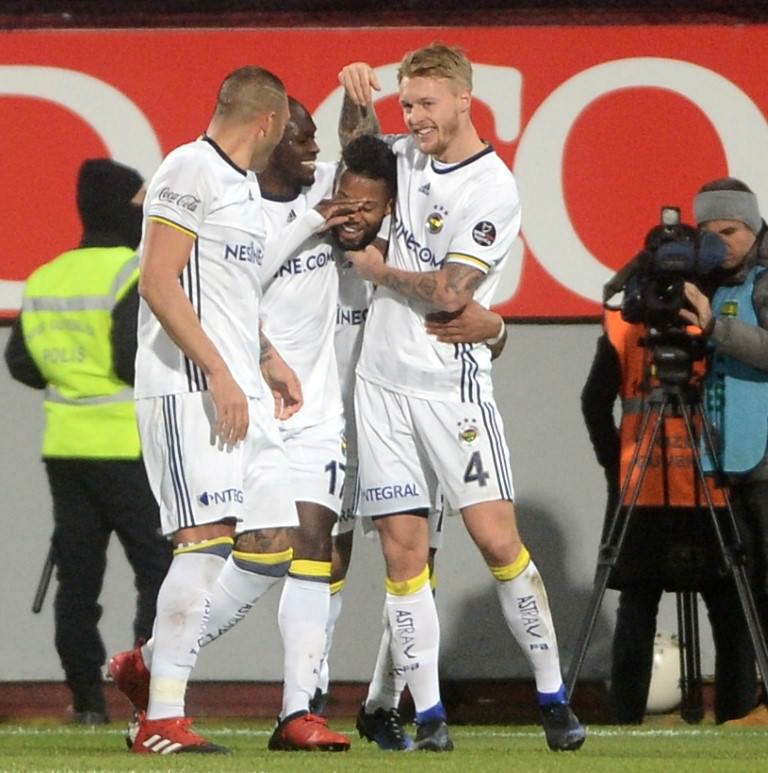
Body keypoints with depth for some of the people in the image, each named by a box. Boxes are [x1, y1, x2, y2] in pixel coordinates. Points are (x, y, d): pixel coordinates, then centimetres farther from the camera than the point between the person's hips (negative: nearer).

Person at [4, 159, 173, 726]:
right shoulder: (134, 274, -13)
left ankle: (87, 698, 10)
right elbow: (137, 364, -21)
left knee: (78, 573, 10)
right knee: (161, 570, 0)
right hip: (128, 447, -7)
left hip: (65, 446, 7)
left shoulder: (46, 279, 8)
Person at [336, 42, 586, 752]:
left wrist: (379, 272, -1)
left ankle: (555, 698, -1)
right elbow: (356, 141, 33)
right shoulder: (410, 157, 11)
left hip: (451, 385, -6)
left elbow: (449, 294, -16)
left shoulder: (492, 190, -10)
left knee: (497, 539, -10)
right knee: (403, 549, 0)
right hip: (383, 379, 6)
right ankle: (428, 714, 2)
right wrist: (357, 96, 11)